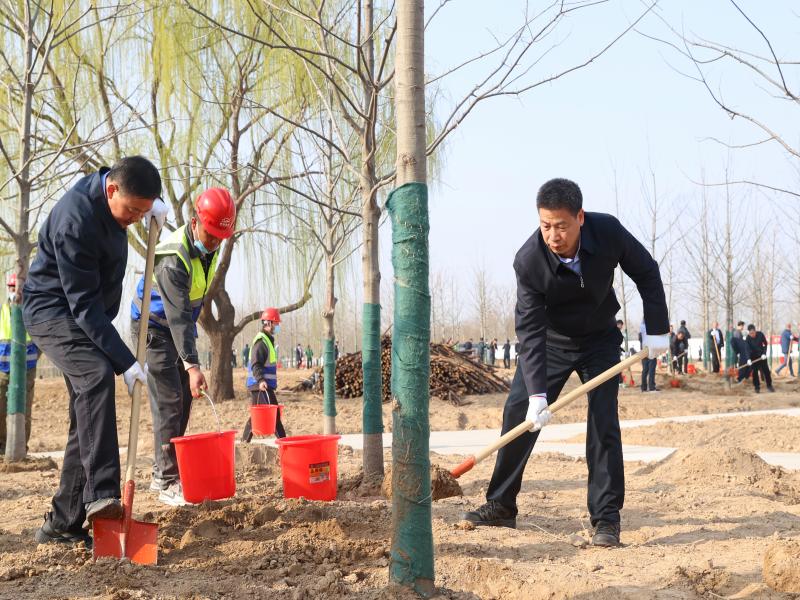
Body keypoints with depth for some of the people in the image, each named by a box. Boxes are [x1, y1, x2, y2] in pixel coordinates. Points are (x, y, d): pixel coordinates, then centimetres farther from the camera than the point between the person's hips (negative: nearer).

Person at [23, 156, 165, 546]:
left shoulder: (110, 189, -2)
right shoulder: (75, 221, -28)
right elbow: (84, 305, -29)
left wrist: (151, 206, 4)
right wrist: (125, 362, -30)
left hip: (86, 319, 9)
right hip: (52, 312, -9)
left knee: (86, 417, 4)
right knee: (97, 375, -34)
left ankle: (63, 523, 9)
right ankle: (101, 497, -41)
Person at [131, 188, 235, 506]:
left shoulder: (208, 246, -4)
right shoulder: (173, 258, -32)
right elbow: (178, 316, -38)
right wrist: (192, 365, -44)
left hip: (179, 326, 9)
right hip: (154, 326, -9)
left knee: (184, 399, 9)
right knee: (169, 401, -13)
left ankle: (161, 473, 18)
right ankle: (168, 483, -11)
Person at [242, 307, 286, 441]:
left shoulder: (267, 340, 18)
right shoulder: (261, 341, -14)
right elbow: (255, 364, -23)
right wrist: (261, 380, -35)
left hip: (260, 385, 11)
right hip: (262, 385, -11)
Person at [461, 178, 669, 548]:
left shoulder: (608, 231, -26)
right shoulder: (528, 261, -29)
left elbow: (647, 273, -8)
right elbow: (530, 330, -30)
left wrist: (657, 329, -9)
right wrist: (537, 393, -36)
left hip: (600, 340, 0)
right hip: (551, 341, 0)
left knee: (604, 423, -11)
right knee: (518, 412, -5)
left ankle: (606, 519, -5)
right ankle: (500, 507, 8)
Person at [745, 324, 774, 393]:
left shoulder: (760, 334, -15)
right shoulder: (748, 338, -17)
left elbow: (765, 344, -4)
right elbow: (748, 349, -22)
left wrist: (764, 353, -14)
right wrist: (748, 359, -35)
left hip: (762, 355, 1)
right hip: (753, 356, -1)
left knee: (766, 370, 2)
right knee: (755, 372, -2)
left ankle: (769, 385, 13)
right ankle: (757, 387, 7)